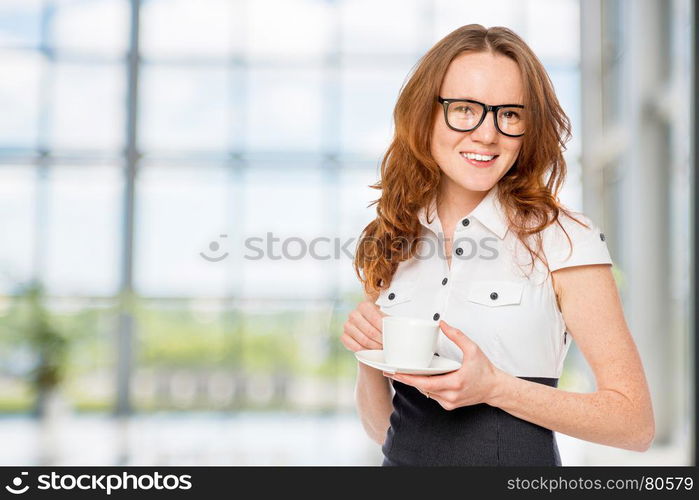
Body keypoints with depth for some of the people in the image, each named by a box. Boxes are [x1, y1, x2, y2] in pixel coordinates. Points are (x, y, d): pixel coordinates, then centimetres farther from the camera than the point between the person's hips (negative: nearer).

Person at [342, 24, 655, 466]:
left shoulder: (564, 239, -12)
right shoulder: (387, 244, 0)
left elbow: (635, 422, -12)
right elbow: (382, 428, 5)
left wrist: (494, 387, -22)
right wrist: (369, 359, -14)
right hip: (402, 461, 4)